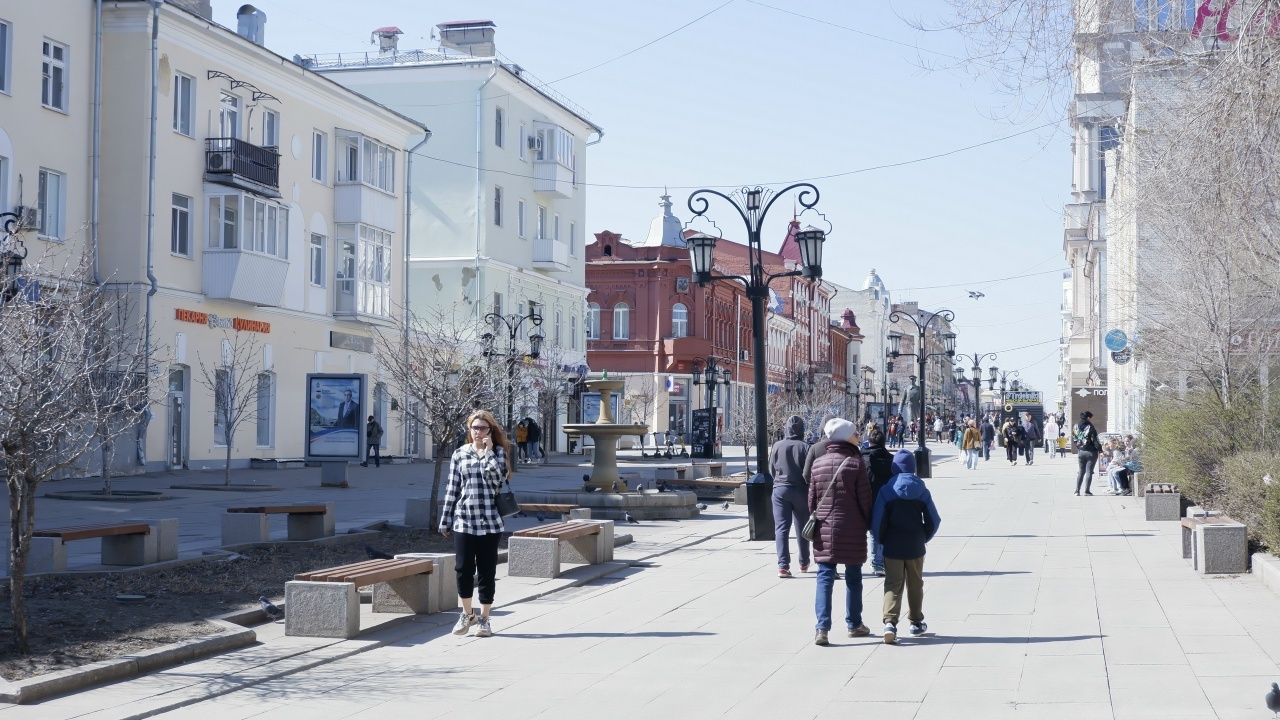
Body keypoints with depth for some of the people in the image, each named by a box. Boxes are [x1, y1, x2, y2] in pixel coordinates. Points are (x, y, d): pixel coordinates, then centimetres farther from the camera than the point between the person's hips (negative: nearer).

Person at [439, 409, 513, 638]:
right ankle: (467, 614, 20)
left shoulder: (498, 452, 4)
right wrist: (445, 521, 8)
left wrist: (488, 452, -13)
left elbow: (497, 479, -14)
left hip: (490, 522, -1)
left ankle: (484, 619, 15)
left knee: (487, 571, 4)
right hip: (463, 521, 1)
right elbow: (452, 489, 9)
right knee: (463, 569, 0)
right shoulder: (460, 454, 7)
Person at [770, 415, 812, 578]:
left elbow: (771, 469, 7)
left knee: (781, 528, -1)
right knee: (802, 528, 15)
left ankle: (783, 566, -13)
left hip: (780, 489, 1)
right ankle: (804, 564, 25)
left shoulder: (777, 446, -2)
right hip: (800, 490, -1)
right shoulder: (805, 447, -9)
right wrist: (809, 488, 8)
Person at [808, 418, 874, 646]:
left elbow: (812, 498, 7)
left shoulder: (818, 464, 3)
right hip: (852, 530, -3)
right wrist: (867, 523, 5)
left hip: (824, 529, 3)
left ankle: (822, 627, -9)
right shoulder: (856, 463, -9)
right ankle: (854, 625, 21)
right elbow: (865, 499, -8)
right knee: (853, 578, 12)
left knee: (825, 577, 2)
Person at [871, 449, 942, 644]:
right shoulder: (921, 491, -2)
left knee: (893, 584, 0)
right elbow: (933, 520, -3)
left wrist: (884, 540, 6)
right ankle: (916, 622, 26)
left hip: (893, 547, -1)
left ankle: (890, 622, -18)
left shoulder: (887, 491, -7)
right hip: (915, 547, 2)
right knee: (915, 584, 16)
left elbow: (878, 521, -9)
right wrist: (923, 538, 10)